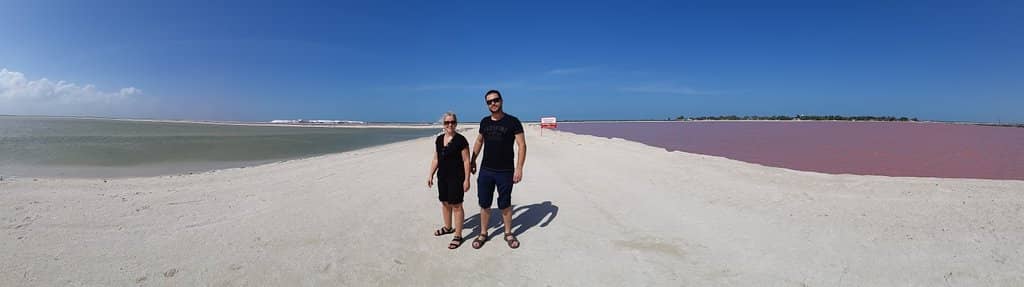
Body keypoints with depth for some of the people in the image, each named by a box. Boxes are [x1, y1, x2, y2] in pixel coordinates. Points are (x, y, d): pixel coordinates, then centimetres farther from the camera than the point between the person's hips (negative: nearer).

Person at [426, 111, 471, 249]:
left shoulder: (461, 140, -12)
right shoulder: (439, 139, 8)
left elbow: (466, 161, -12)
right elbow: (435, 159, 15)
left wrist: (466, 179, -15)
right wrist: (431, 175, 13)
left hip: (456, 177, -7)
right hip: (442, 177, 7)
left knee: (456, 206, -1)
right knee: (445, 203, 18)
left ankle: (458, 236, 9)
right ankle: (448, 227, 39)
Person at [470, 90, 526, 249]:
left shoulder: (512, 122, -8)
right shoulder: (484, 122, 6)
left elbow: (522, 145, -11)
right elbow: (479, 142, 20)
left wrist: (519, 168, -19)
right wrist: (473, 161, 19)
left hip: (505, 172, -4)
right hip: (485, 171, 4)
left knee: (505, 205, 9)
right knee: (484, 204, 10)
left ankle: (508, 234, 27)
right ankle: (483, 234, 26)